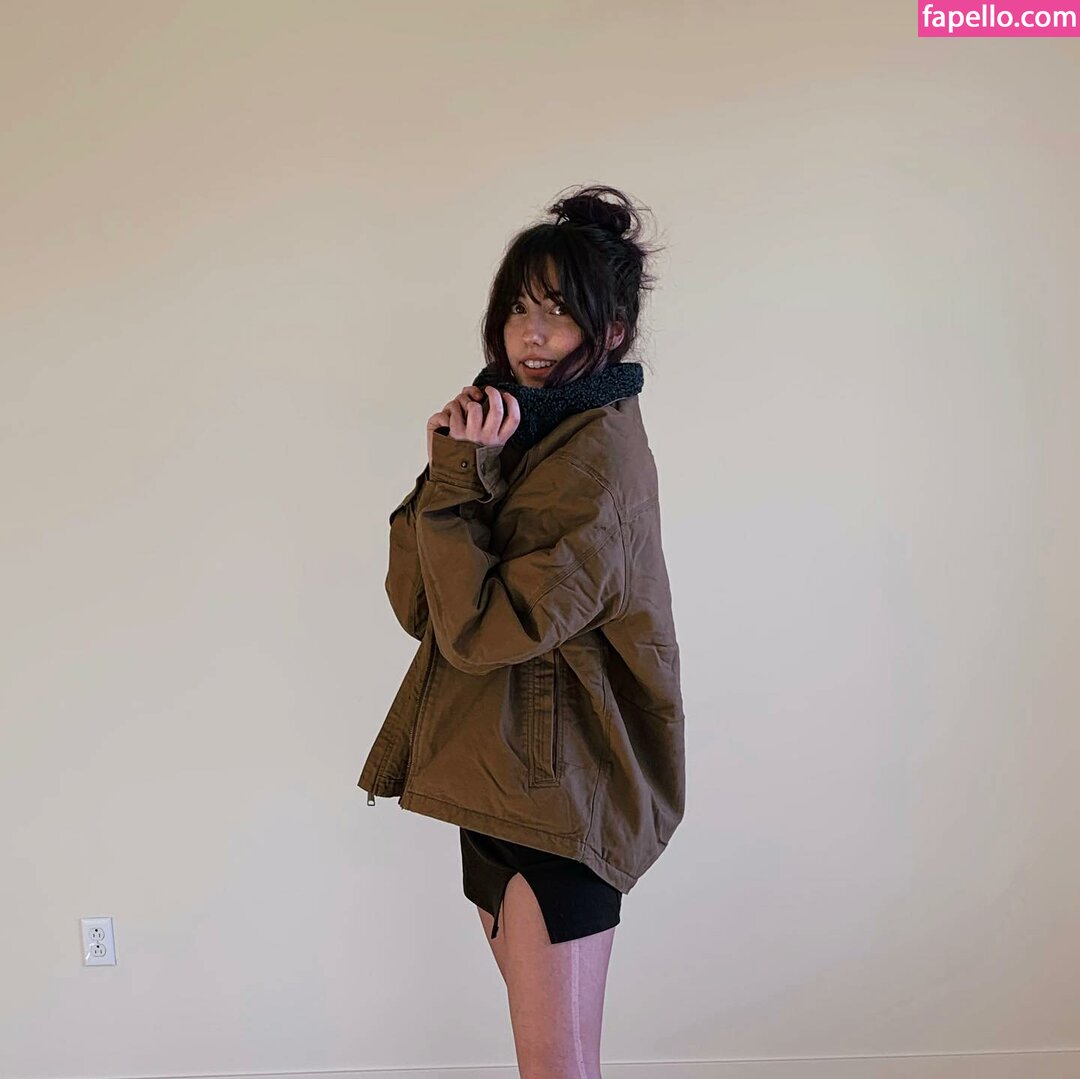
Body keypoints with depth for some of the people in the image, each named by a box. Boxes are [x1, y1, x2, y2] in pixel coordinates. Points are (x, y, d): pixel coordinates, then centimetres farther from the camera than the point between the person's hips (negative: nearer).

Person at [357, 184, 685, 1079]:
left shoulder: (596, 455, -18)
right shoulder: (521, 425, 9)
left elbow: (480, 627, -23)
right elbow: (414, 602, 1)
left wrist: (457, 477, -19)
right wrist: (453, 468, -11)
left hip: (558, 793, -9)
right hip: (505, 776, 9)